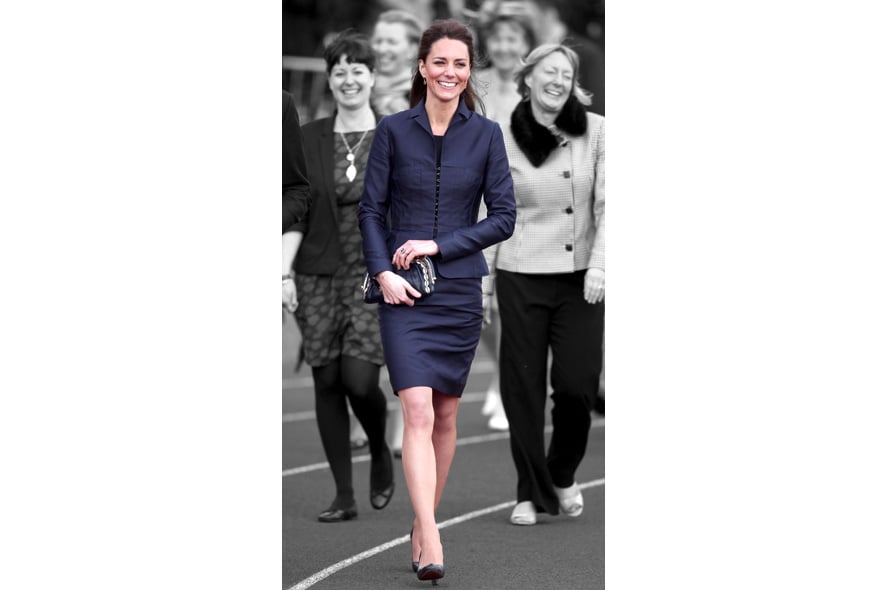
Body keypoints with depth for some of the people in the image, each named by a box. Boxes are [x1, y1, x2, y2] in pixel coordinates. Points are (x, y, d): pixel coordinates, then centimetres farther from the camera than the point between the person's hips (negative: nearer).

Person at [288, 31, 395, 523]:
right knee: (327, 383, 1)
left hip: (376, 273, -2)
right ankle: (344, 496, 10)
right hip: (320, 274, 2)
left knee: (360, 380, -14)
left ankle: (381, 452, 18)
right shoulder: (309, 139, 6)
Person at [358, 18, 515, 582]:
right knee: (418, 413, -14)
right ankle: (431, 545, -21)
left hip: (461, 292, 2)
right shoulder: (394, 131, -1)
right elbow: (371, 211, 3)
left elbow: (504, 217, 0)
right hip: (404, 294, -2)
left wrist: (439, 245, -9)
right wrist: (383, 271, -11)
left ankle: (423, 522, 27)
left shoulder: (486, 134, 2)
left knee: (445, 415, 10)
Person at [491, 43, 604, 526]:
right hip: (521, 276, 1)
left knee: (577, 384, -7)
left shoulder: (595, 131, -1)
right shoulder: (504, 141, 1)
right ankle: (532, 494, 12)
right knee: (523, 388, 0)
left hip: (580, 278, -1)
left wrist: (600, 264, -16)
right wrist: (481, 281, 10)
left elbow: (607, 204, -5)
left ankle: (563, 475, 19)